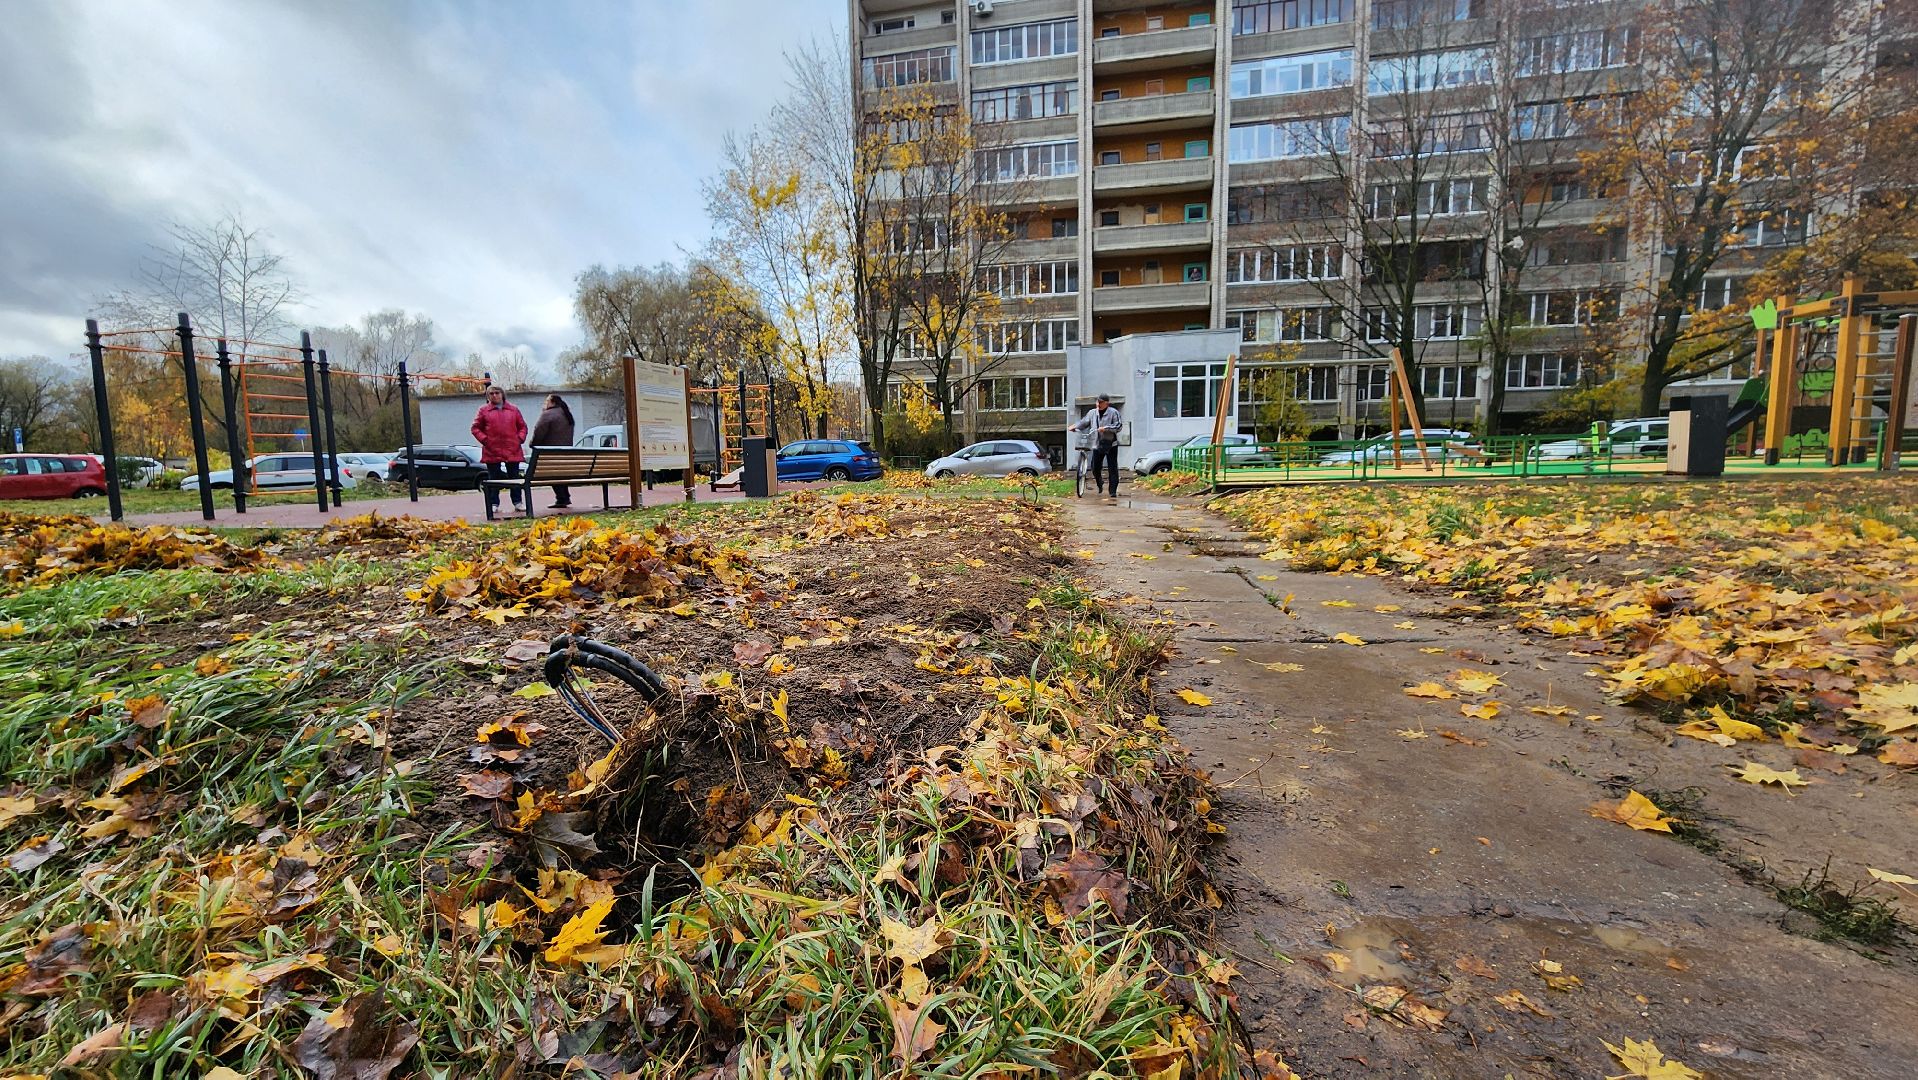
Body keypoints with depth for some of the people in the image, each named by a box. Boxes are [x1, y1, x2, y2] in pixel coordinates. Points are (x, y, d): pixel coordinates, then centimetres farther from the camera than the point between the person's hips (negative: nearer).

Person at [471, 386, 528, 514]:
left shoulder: (513, 409, 9)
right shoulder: (484, 410, 6)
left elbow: (522, 426, 13)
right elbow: (475, 428, 7)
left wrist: (520, 438, -1)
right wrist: (484, 439, -6)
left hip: (512, 450, 1)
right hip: (492, 451, -1)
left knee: (514, 477, 5)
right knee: (493, 478, 4)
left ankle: (517, 502, 12)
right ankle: (494, 504, 10)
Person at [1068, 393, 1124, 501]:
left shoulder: (1113, 412, -7)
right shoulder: (1092, 412, 6)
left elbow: (1118, 426, -11)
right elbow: (1083, 422, 15)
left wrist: (1106, 428, -20)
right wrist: (1074, 427, 6)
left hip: (1111, 445, -4)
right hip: (1097, 445, 4)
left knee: (1112, 469, -2)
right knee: (1095, 469, 5)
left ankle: (1113, 493, 2)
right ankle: (1099, 483, 36)